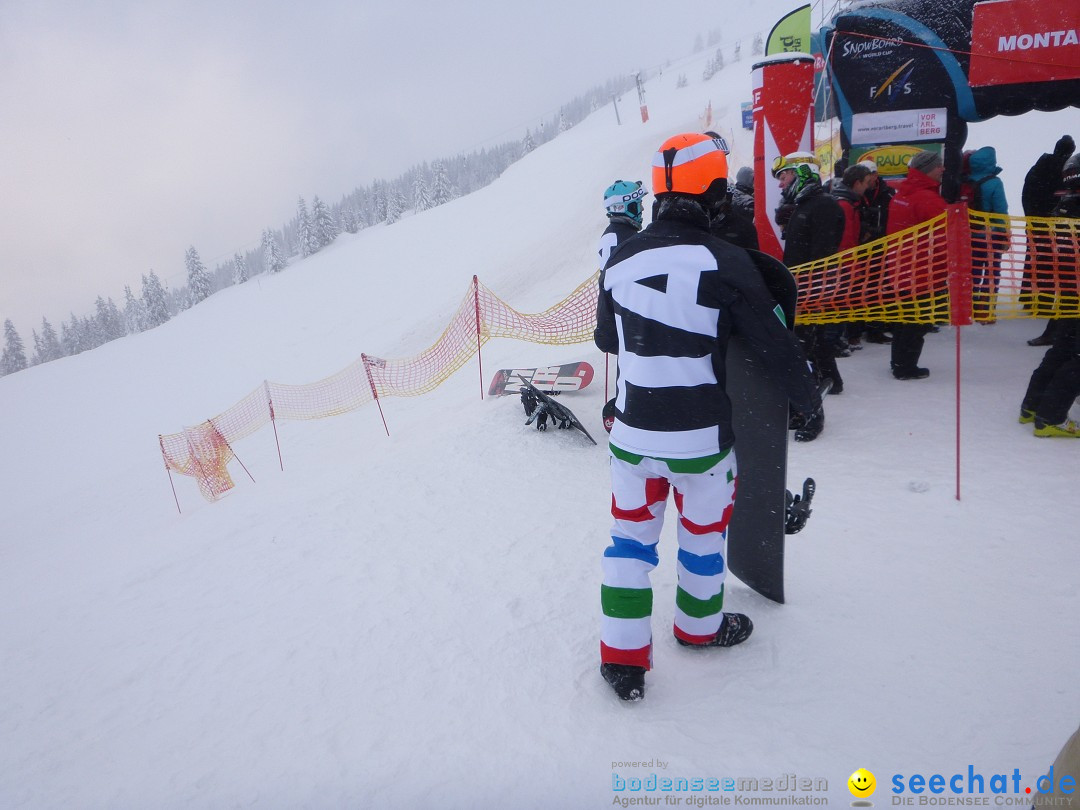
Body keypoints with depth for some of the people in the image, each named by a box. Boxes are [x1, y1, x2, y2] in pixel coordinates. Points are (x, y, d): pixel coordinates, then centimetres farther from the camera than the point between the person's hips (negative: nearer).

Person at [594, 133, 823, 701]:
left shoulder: (620, 260, -1)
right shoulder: (725, 263, -14)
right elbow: (774, 344, -8)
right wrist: (808, 399, 9)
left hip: (632, 432, 3)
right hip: (702, 436, -3)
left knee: (631, 535, 16)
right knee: (704, 529, 20)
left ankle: (623, 656, 21)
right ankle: (700, 625, 43)